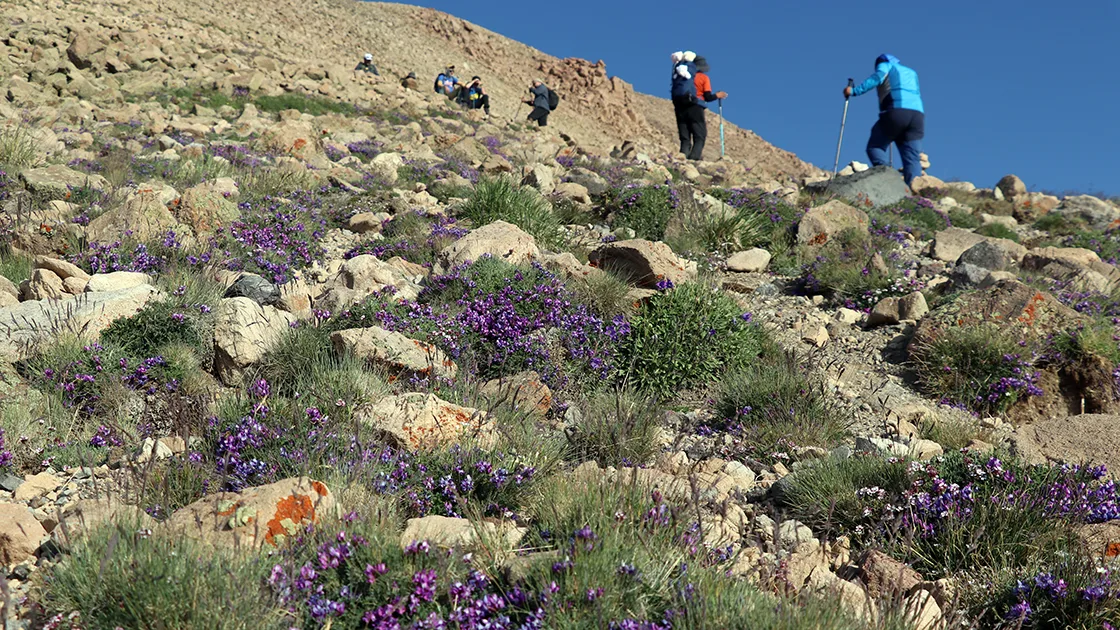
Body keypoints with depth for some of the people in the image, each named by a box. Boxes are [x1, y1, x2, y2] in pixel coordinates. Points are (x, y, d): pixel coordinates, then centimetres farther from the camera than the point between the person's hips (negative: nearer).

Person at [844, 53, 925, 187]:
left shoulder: (885, 65, 19)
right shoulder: (912, 73, 36)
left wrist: (855, 91, -6)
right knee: (913, 158, -1)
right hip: (918, 115, 5)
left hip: (896, 111, -5)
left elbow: (877, 77, -2)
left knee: (875, 146, 4)